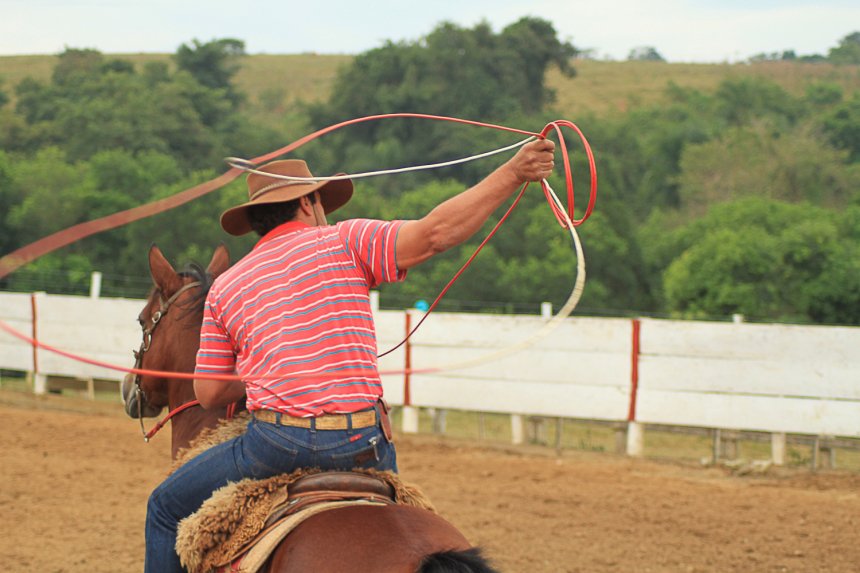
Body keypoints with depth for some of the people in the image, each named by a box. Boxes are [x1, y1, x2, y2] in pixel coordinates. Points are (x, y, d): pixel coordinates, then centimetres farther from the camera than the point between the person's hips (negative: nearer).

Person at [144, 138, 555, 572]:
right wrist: (514, 173, -10)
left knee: (167, 508, 21)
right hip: (362, 445, 0)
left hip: (276, 444, 0)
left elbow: (209, 393, 10)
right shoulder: (344, 243, 4)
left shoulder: (225, 287, 11)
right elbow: (434, 233, -10)